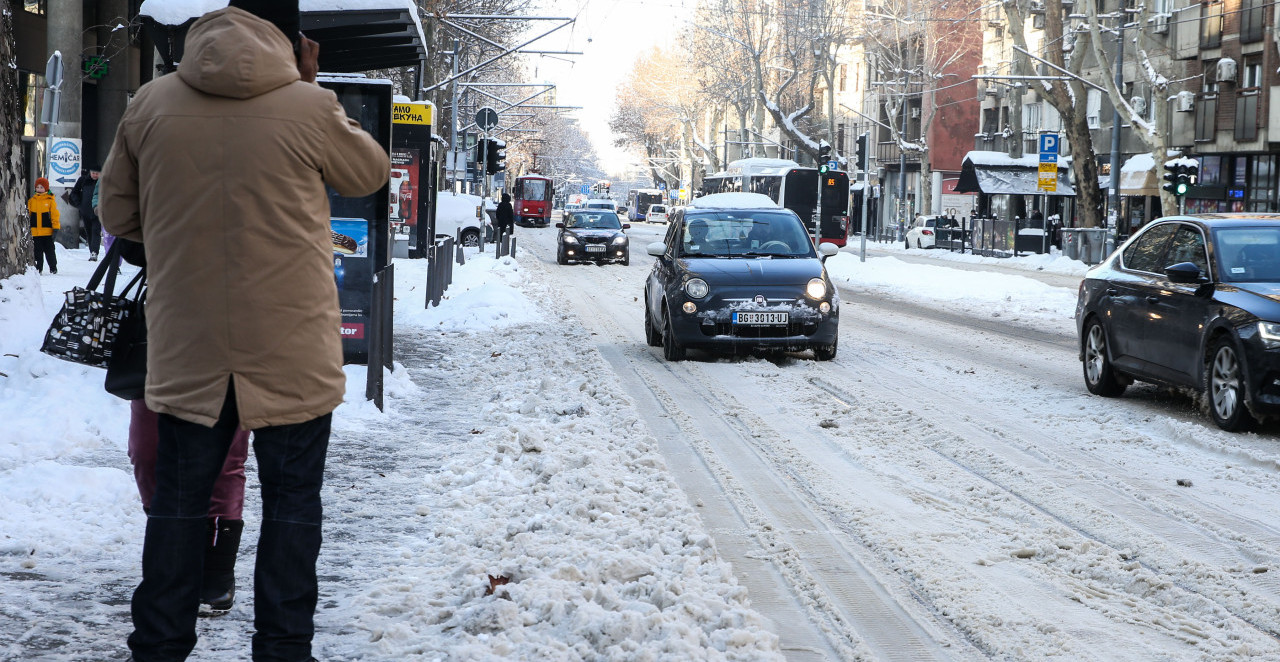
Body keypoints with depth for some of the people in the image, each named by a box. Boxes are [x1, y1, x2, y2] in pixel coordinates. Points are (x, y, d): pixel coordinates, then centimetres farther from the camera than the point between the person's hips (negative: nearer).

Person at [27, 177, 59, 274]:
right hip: (35, 232, 3)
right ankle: (38, 268, 15)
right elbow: (28, 215, 14)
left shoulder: (50, 200, -1)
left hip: (47, 232, -3)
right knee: (37, 251, 7)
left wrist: (56, 229, -6)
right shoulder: (31, 200, 9)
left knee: (49, 250, 3)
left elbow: (55, 215, -2)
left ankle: (53, 268, 14)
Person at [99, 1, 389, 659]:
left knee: (178, 499, 13)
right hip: (291, 353, -2)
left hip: (186, 349, 3)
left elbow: (117, 214, 9)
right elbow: (371, 173, 9)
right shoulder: (310, 107, -12)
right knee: (291, 502, 9)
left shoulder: (150, 103, -2)